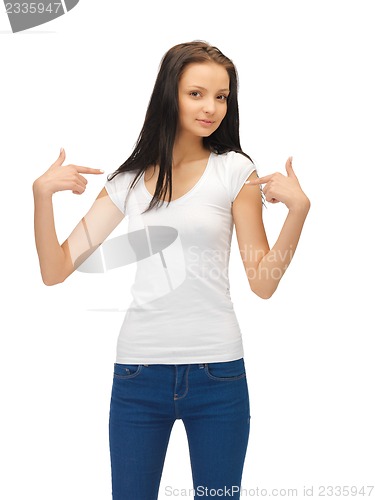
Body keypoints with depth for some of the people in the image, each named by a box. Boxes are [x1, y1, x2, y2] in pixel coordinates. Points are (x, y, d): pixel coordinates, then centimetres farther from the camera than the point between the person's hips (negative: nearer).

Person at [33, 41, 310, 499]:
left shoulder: (235, 171, 1)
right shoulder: (128, 182, 7)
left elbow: (263, 282, -2)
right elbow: (55, 270, 4)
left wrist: (298, 208, -14)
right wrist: (42, 194, -9)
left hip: (216, 373, -1)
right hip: (138, 373, 2)